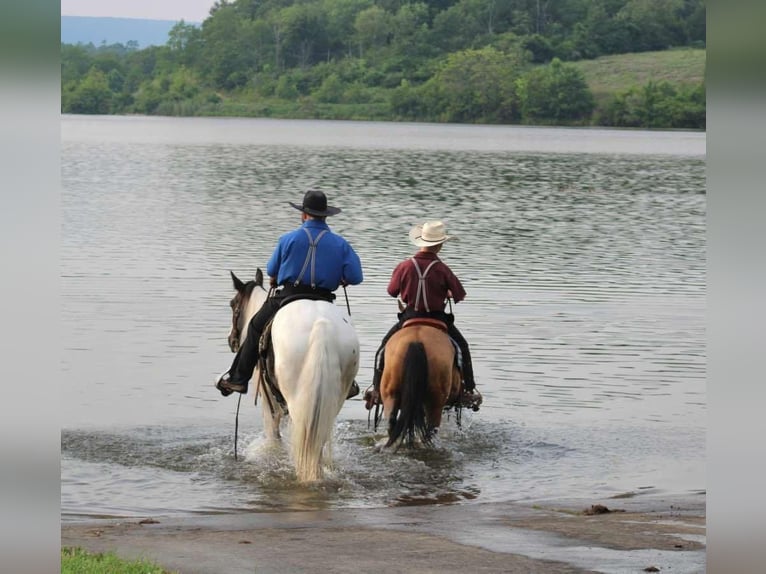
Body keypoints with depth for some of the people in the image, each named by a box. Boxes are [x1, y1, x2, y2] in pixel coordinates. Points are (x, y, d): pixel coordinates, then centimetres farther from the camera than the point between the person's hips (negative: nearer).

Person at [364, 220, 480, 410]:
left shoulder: (404, 266, -11)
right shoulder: (442, 269, -15)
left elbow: (392, 291, 3)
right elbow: (460, 295, -7)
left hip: (410, 317, 1)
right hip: (438, 319, -1)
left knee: (385, 346, 21)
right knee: (462, 346, 19)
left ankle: (376, 388, 15)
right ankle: (468, 390, 16)